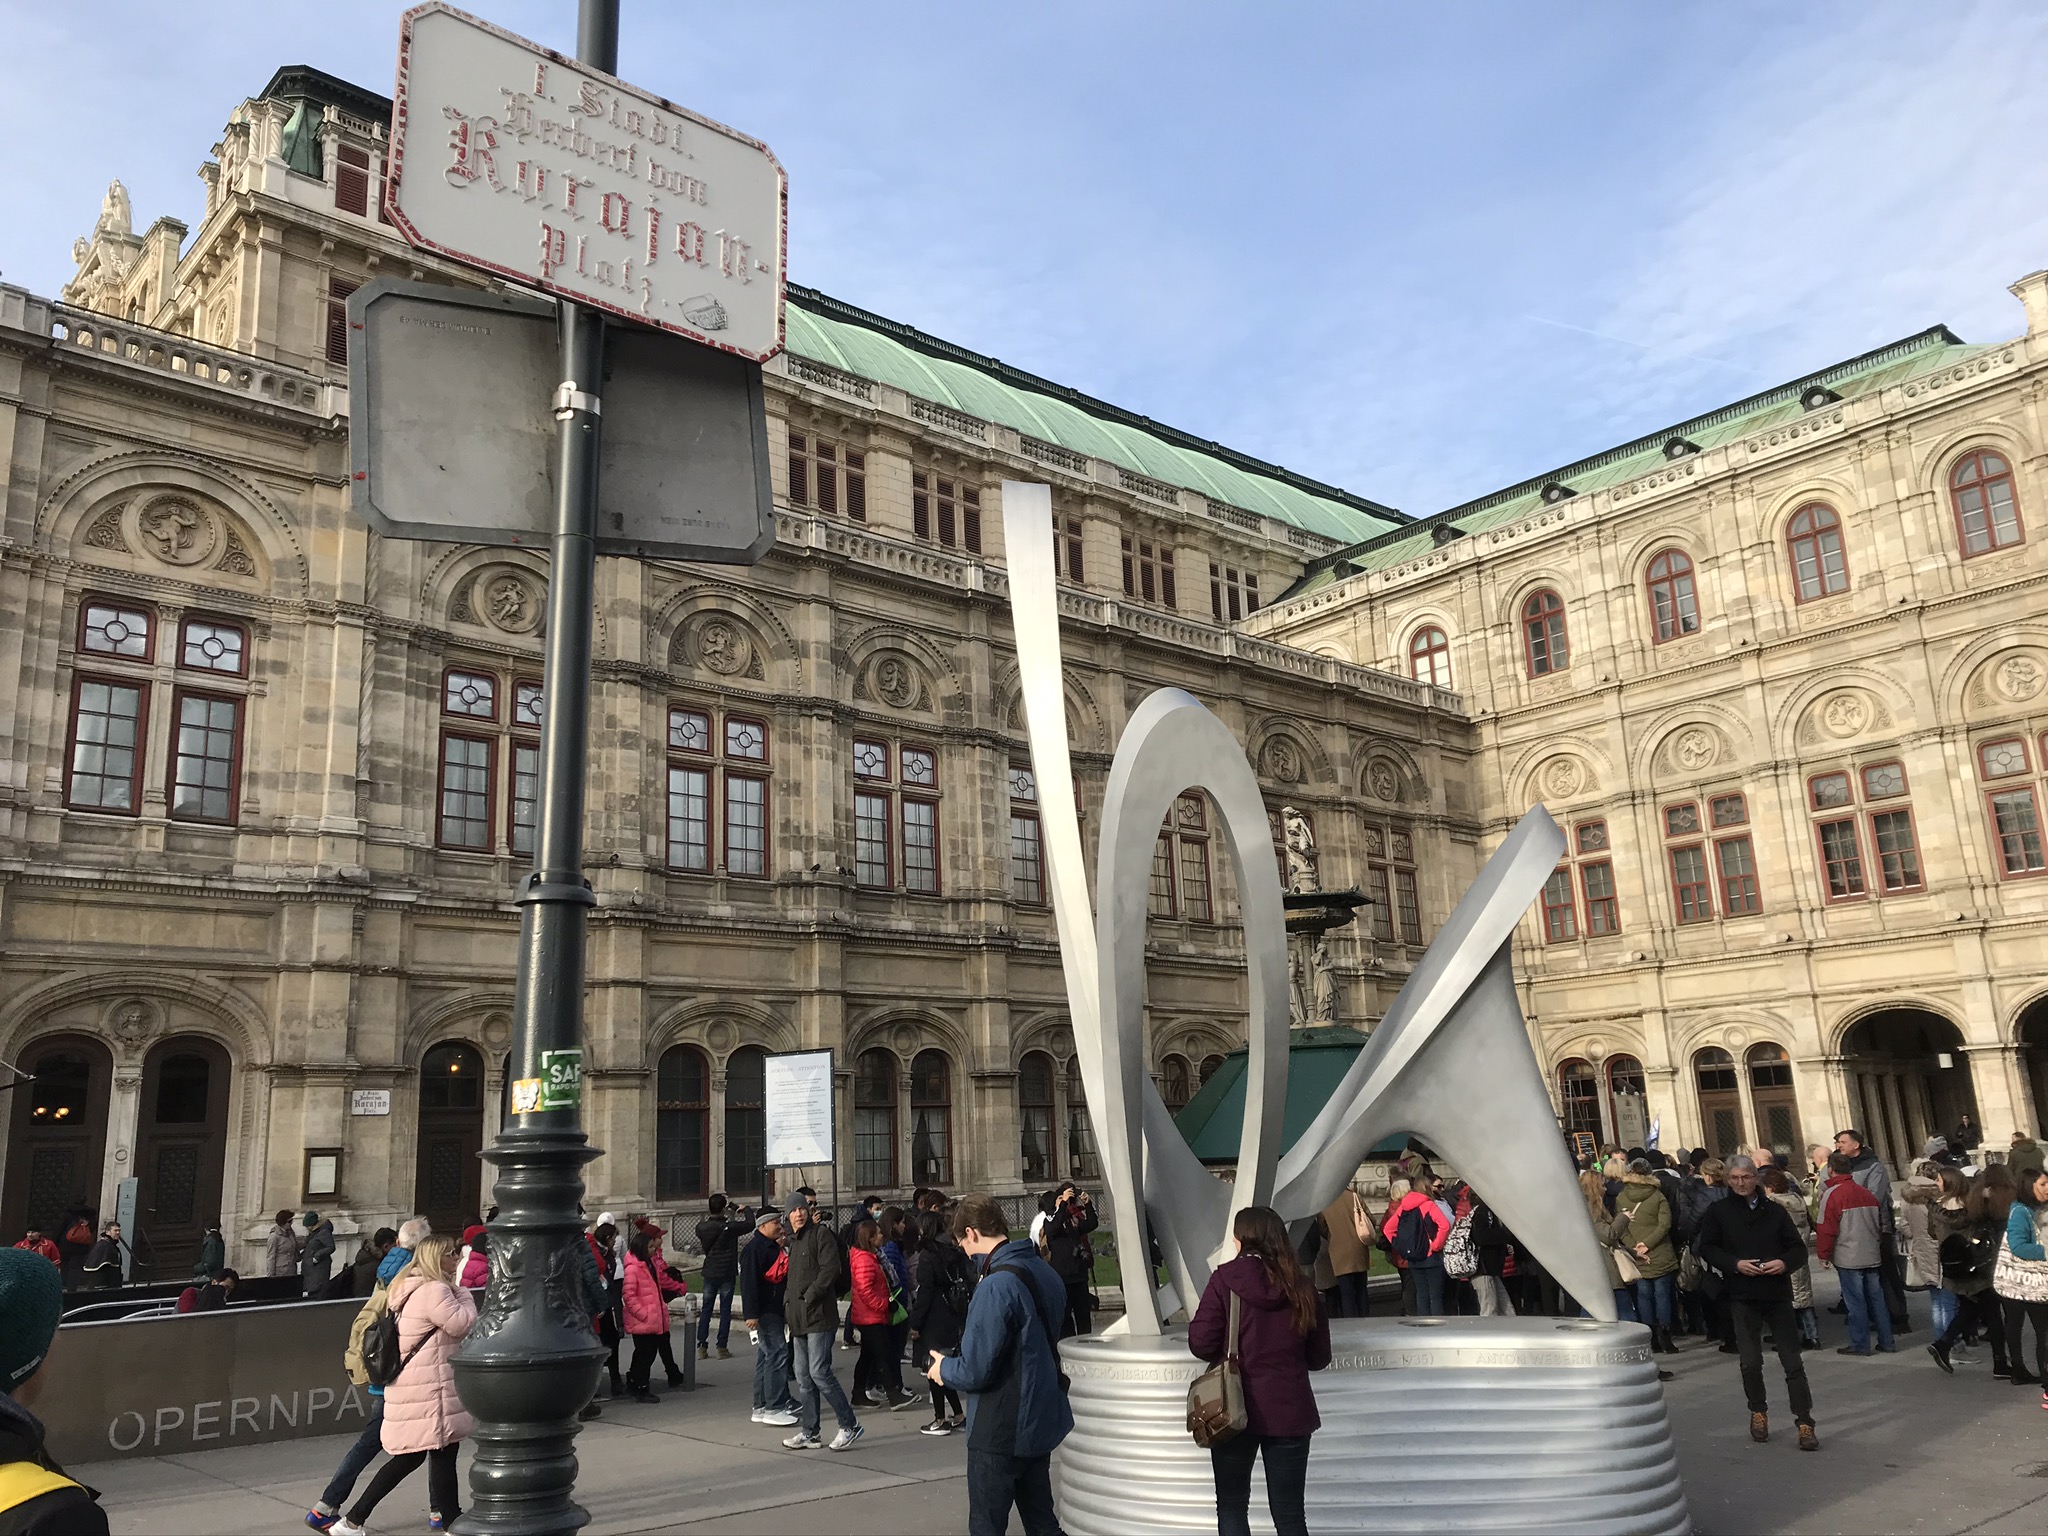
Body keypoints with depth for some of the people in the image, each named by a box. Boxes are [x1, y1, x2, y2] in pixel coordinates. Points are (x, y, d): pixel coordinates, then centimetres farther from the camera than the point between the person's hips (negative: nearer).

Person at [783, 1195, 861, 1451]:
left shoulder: (820, 1234, -6)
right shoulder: (792, 1241, 18)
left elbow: (831, 1269, -16)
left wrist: (809, 1296, -17)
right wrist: (789, 1303, 10)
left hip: (819, 1315, -8)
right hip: (799, 1318, 9)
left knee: (819, 1372, -11)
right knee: (802, 1376, 10)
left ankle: (849, 1425, -1)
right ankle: (809, 1432, 18)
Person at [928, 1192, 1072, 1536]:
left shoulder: (996, 1286, -25)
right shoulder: (1045, 1272, 2)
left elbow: (975, 1372, -24)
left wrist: (943, 1369, -3)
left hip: (1000, 1433, -8)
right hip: (1041, 1423, 8)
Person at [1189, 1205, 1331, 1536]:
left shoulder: (1226, 1279, -10)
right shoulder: (1301, 1286, 0)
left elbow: (1201, 1344, -12)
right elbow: (1319, 1357, 7)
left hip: (1234, 1408, -2)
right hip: (1289, 1409, 2)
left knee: (1232, 1506, 14)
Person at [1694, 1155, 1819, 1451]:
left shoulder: (1774, 1210, 6)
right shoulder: (1718, 1211, 2)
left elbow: (1798, 1248, 7)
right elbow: (1707, 1248, 0)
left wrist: (1785, 1263, -14)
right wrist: (1735, 1264, -16)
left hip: (1778, 1292, 1)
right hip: (1741, 1296, -1)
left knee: (1793, 1361, 0)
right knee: (1750, 1361, 5)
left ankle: (1805, 1423, 5)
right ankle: (1758, 1413, 26)